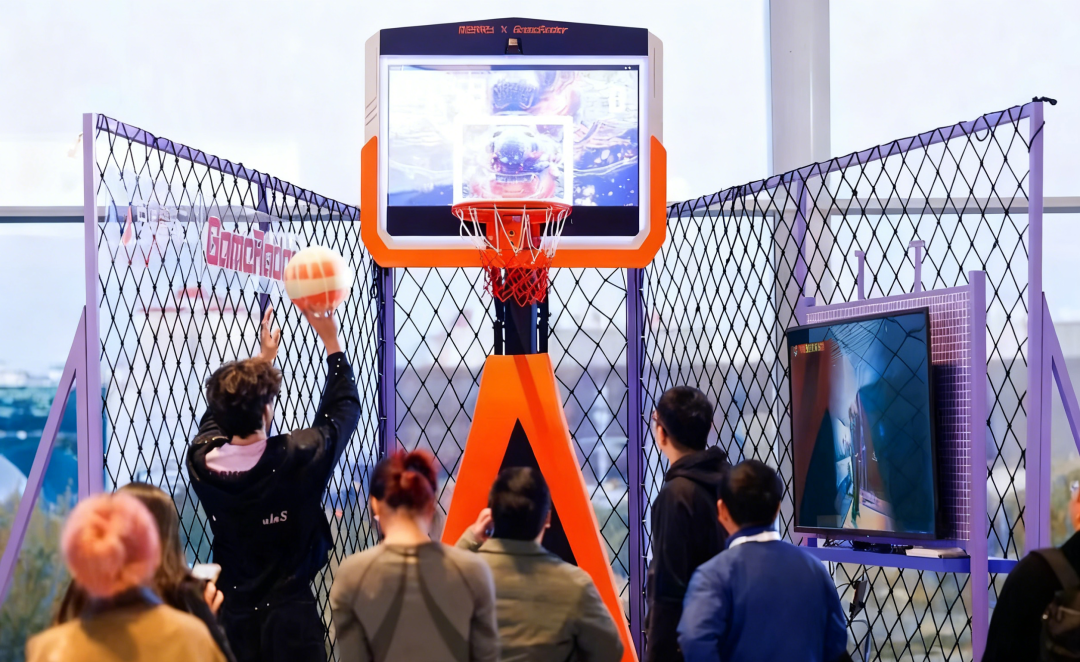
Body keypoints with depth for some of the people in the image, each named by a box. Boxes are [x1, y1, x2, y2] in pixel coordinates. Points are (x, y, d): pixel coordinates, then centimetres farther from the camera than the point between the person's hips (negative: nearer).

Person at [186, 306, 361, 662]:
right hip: (290, 616, -3)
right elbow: (344, 408, 2)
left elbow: (220, 413, 16)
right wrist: (331, 342, 12)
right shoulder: (296, 457, -15)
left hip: (232, 619, 3)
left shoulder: (203, 461, -7)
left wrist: (262, 359, 26)